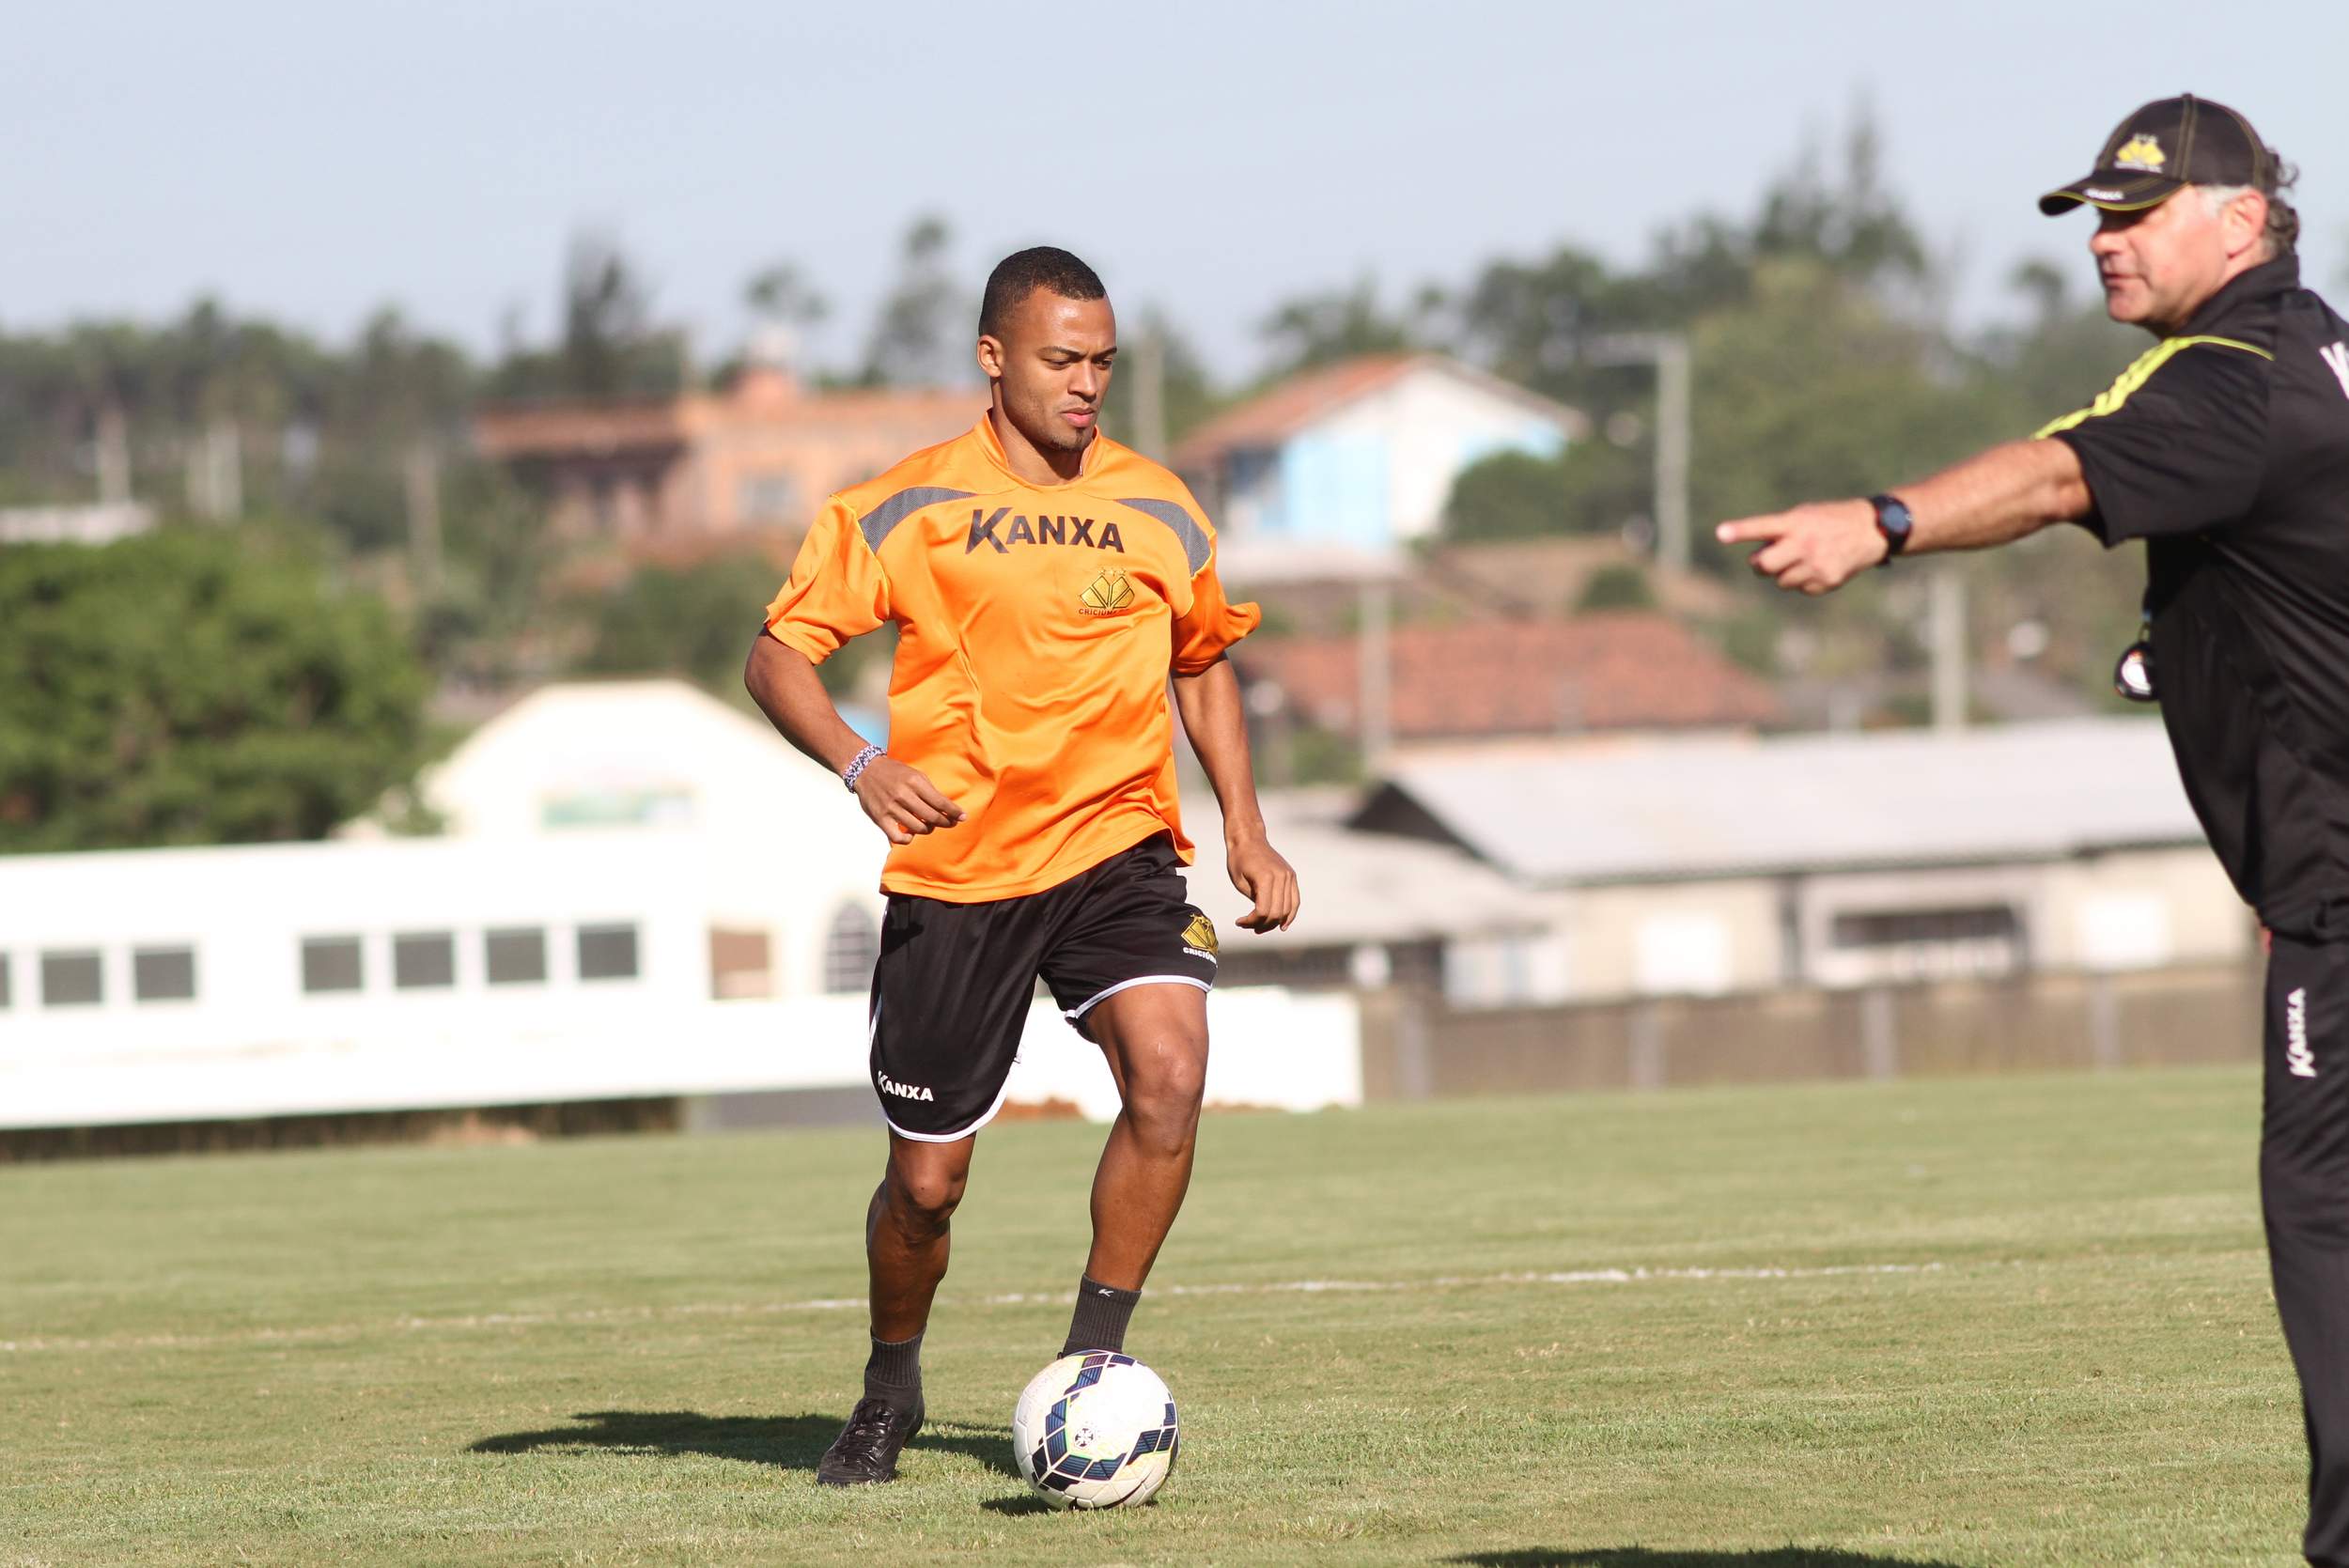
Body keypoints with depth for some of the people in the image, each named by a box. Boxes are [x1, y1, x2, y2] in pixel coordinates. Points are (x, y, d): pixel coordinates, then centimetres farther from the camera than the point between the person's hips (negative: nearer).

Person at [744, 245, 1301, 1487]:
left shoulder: (1157, 511, 6)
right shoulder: (907, 510, -3)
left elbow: (1203, 663, 22)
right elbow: (778, 654, -2)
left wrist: (1245, 829, 11)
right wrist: (862, 767, -21)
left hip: (1115, 848, 2)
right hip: (954, 873, -2)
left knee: (1169, 1074, -25)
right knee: (926, 1180, 3)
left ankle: (1093, 1359, -10)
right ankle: (889, 1392, 32)